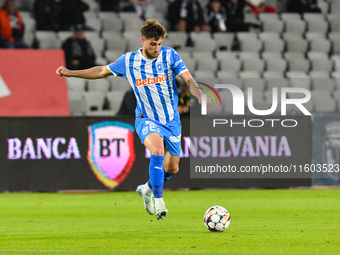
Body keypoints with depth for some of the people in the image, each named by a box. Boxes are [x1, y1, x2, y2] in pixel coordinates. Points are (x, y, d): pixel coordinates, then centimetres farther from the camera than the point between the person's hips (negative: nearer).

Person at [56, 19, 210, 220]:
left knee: (172, 169, 7)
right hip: (146, 119, -2)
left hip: (171, 120, 2)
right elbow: (102, 71, 10)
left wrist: (200, 97, -32)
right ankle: (158, 201, -24)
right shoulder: (128, 61, -4)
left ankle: (147, 189, 38)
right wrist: (71, 73, 7)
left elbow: (188, 79, -13)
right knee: (158, 149, -32)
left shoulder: (170, 56, -7)